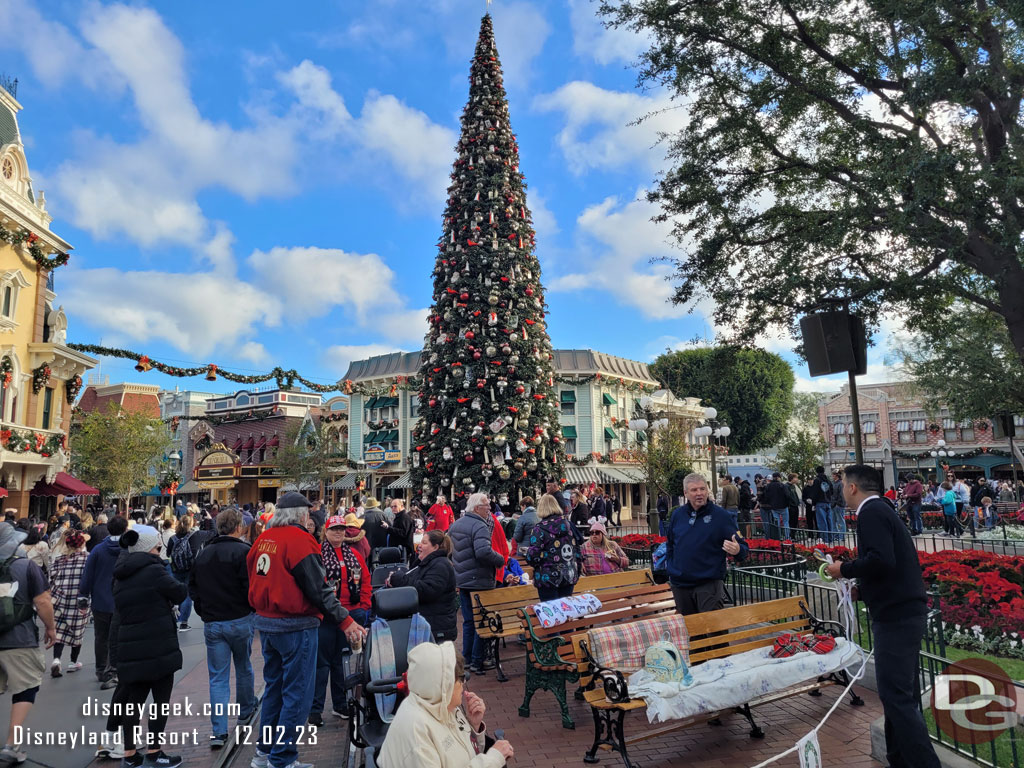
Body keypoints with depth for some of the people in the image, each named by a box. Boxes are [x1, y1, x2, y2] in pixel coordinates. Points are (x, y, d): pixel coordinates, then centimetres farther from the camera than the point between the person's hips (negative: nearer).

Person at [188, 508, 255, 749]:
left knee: (218, 677, 7)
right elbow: (251, 587, -18)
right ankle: (246, 711, 36)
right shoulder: (243, 551, -14)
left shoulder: (204, 553, 5)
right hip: (240, 620, -3)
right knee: (244, 668, 18)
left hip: (212, 623, 4)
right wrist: (253, 608, 1)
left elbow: (193, 587, 12)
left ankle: (219, 731, 1)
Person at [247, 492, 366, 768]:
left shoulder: (264, 538, 4)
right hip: (295, 626, -8)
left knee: (274, 686, 21)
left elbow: (254, 577, 13)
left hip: (266, 622, 8)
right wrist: (346, 621, -16)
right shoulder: (299, 539, -18)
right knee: (297, 693, 4)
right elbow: (318, 589, -20)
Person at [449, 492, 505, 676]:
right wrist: (500, 560, -16)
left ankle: (467, 659, 24)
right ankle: (477, 661, 7)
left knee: (468, 621, 17)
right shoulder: (479, 526, -18)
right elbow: (483, 552, -31)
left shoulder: (455, 524, 11)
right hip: (479, 581, -8)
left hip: (461, 580, 8)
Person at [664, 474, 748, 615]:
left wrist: (737, 550, -27)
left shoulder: (720, 515, -5)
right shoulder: (677, 514, 6)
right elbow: (670, 544, 22)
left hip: (709, 584, -4)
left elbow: (743, 547, -4)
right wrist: (670, 566, 11)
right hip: (680, 585, 4)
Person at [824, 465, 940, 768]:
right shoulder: (882, 509, 16)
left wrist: (844, 569, -13)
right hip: (904, 611, 10)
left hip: (896, 615, -10)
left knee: (896, 696, -6)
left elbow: (882, 560, -28)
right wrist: (862, 588, 16)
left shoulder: (871, 512, -14)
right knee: (902, 693, 16)